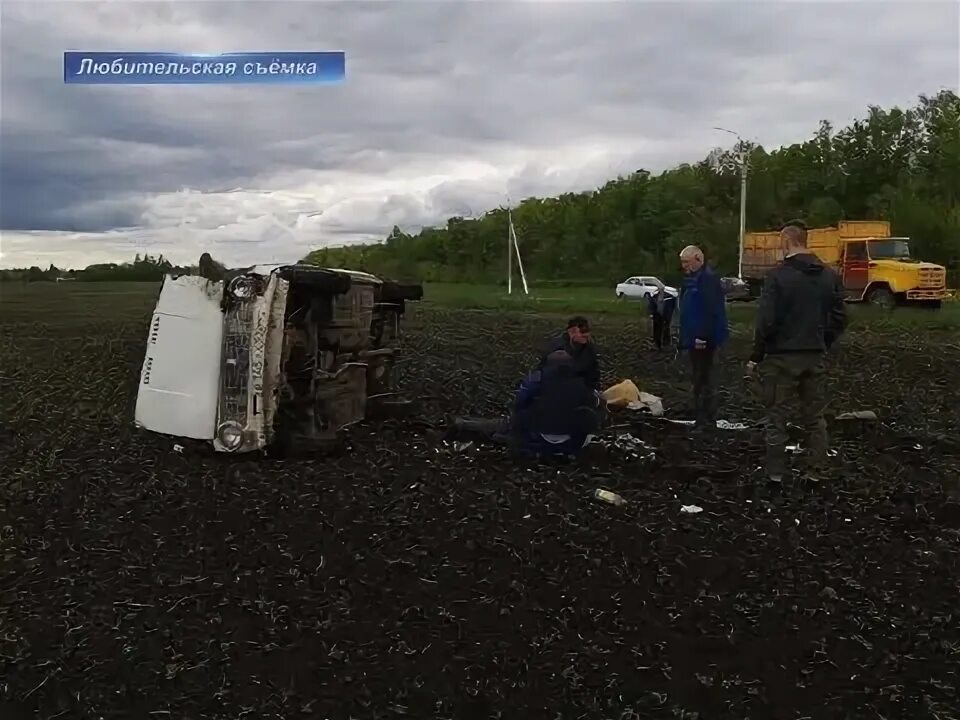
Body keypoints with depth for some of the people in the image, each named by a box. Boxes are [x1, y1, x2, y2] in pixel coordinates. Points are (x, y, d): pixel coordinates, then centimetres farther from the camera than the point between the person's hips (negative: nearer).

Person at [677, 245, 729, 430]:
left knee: (705, 380, -6)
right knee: (698, 379, 15)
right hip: (695, 339, 10)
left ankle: (707, 421, 0)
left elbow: (711, 311, -23)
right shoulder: (691, 279, 17)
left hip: (704, 340, -10)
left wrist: (702, 337, -25)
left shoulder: (709, 279, -15)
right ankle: (701, 419, 24)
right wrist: (685, 339, 19)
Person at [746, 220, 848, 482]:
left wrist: (756, 358, -8)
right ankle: (816, 470, 17)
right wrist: (822, 345, 18)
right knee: (815, 416, 13)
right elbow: (839, 319, 7)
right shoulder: (829, 276, 5)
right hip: (815, 357, 5)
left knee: (777, 416, 5)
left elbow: (766, 321, -17)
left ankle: (776, 472, 10)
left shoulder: (778, 275, -13)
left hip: (782, 356, -5)